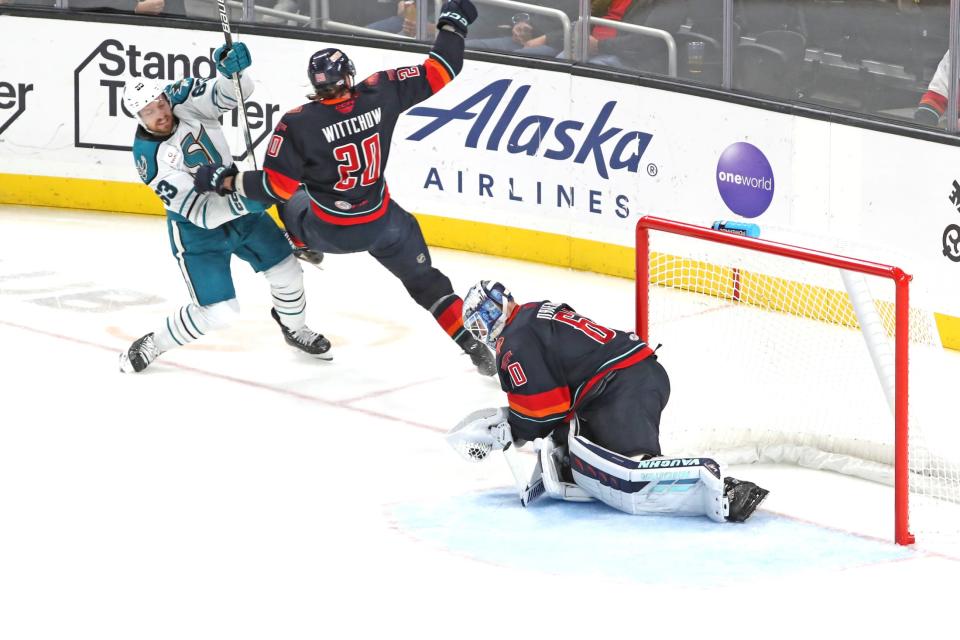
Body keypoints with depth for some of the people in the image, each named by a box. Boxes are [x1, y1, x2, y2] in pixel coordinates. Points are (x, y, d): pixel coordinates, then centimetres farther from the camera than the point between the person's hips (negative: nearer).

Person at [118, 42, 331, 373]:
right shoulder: (150, 158, -28)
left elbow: (232, 93, -18)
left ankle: (295, 328, 40)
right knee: (217, 312, -9)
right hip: (196, 228, -5)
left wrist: (233, 70, -41)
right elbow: (199, 211, -30)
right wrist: (242, 202, -44)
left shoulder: (184, 98, -18)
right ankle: (150, 345, 14)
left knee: (286, 271, 10)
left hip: (236, 198, 5)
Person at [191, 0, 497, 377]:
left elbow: (277, 186, -21)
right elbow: (437, 74, -10)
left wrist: (226, 182, -10)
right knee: (424, 278, 16)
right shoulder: (379, 93, -17)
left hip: (328, 232, -2)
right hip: (381, 222, 2)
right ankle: (472, 347, 6)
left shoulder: (299, 124, -25)